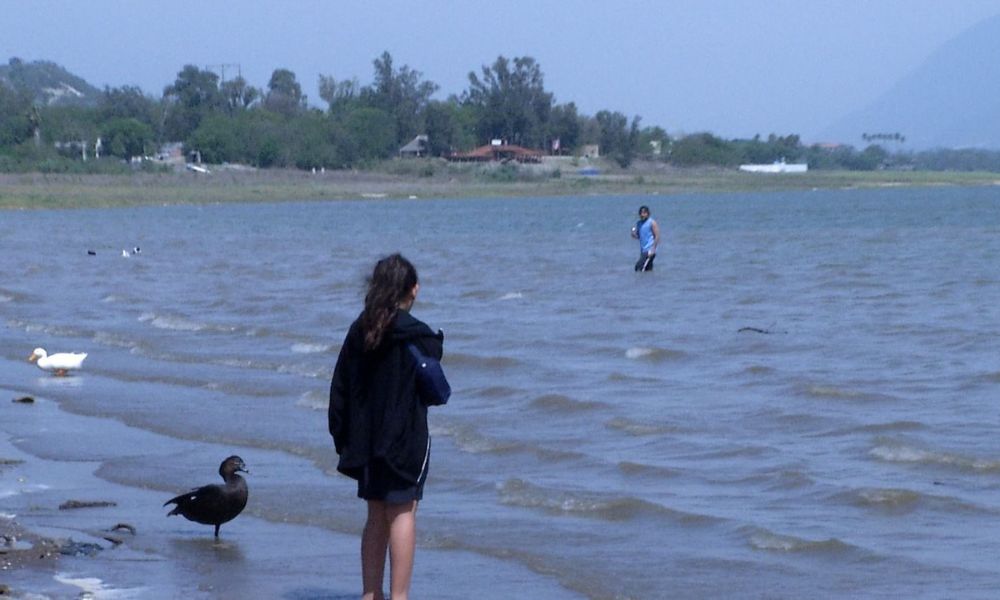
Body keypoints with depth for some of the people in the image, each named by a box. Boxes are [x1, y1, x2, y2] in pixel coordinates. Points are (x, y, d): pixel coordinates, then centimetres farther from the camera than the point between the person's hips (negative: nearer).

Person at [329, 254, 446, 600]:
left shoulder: (359, 331, 5)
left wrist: (342, 435, 13)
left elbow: (340, 388, 7)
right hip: (407, 438, -5)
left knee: (376, 516, 13)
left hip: (367, 438, 6)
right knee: (402, 513, -3)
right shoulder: (418, 336, -12)